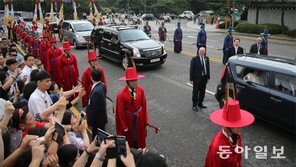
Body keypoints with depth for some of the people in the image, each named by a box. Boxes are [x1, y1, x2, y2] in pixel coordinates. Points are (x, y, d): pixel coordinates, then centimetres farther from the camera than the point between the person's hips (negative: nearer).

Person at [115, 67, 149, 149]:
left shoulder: (141, 90, -12)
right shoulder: (121, 94, -23)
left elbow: (144, 106, -1)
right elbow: (120, 112, -14)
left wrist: (145, 121, 2)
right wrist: (124, 127, -8)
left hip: (139, 120, 4)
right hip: (128, 121, -3)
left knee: (140, 139, 21)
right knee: (129, 141, 17)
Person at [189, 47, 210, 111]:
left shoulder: (206, 58, 5)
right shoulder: (194, 59, -11)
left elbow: (208, 68, 11)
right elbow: (191, 69, -10)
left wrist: (208, 77, 10)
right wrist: (191, 79, -12)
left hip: (204, 78, 6)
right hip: (197, 78, -5)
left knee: (202, 91, 16)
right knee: (195, 92, 2)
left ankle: (200, 103, 33)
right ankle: (194, 105, 13)